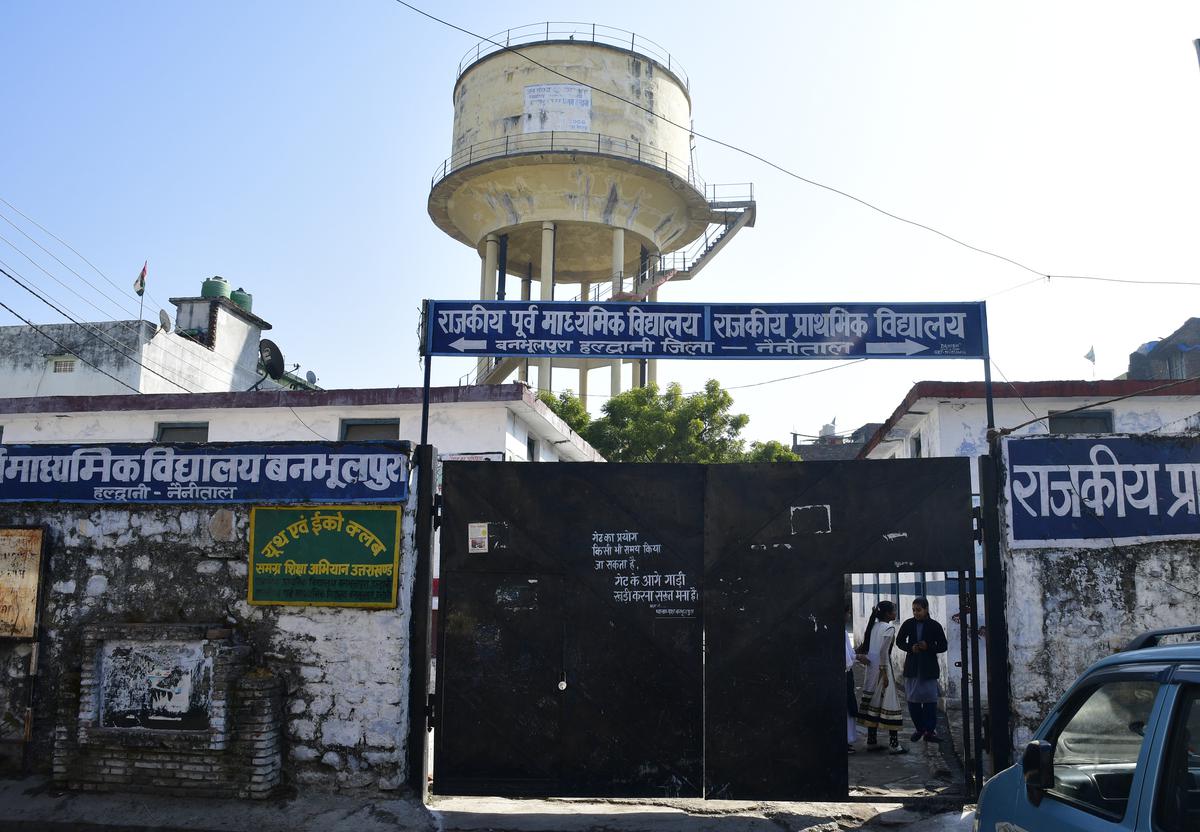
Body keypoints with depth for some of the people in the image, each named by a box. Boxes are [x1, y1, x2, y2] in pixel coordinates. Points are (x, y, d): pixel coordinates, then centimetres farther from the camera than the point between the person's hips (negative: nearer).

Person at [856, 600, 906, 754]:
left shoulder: (873, 626, 12)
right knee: (889, 703, -4)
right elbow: (883, 651, -19)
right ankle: (894, 744, -3)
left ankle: (872, 741, 14)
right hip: (882, 667, -8)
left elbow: (865, 646, 12)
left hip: (871, 668, 8)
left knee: (873, 702, 10)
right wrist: (884, 673, -19)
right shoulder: (889, 628, -12)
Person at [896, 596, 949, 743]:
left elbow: (943, 646, 0)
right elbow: (899, 641, 10)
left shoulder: (934, 626, -4)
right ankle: (919, 728, 20)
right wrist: (910, 648, -9)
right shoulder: (908, 624, 2)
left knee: (930, 699, -5)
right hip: (912, 666, 3)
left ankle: (929, 731, -1)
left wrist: (928, 647, -17)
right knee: (913, 699, 6)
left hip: (929, 667, -3)